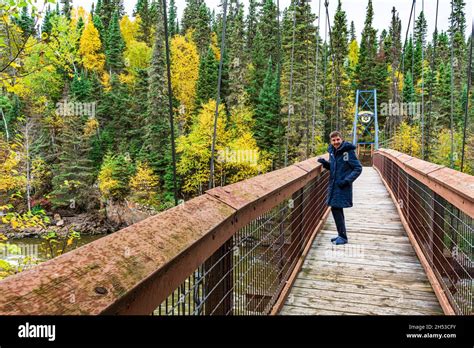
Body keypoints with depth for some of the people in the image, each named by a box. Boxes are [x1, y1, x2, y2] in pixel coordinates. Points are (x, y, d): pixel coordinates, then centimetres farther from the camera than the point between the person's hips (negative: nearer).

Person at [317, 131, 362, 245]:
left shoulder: (348, 151, -14)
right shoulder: (332, 151, 8)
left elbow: (358, 168, -12)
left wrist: (347, 181, -19)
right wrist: (325, 163, 0)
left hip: (343, 186, -8)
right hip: (334, 185, 8)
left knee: (336, 209, -8)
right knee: (337, 209, 14)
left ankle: (343, 237, 4)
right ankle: (341, 235, 27)